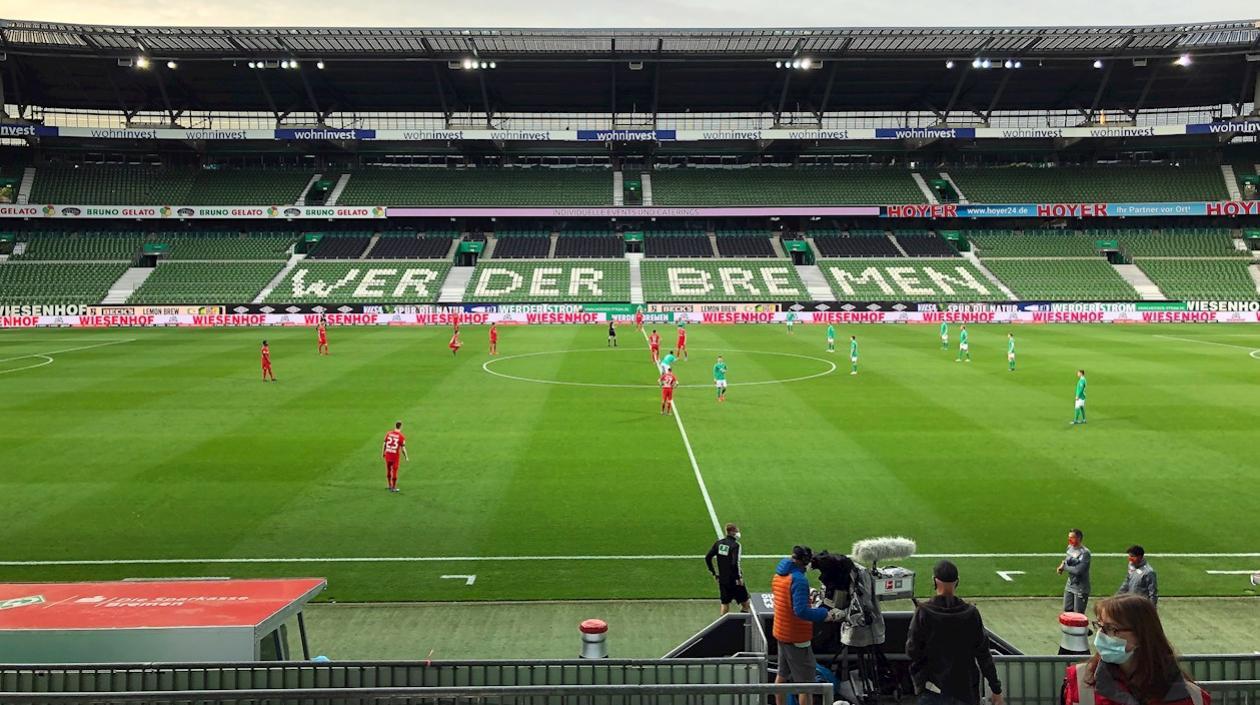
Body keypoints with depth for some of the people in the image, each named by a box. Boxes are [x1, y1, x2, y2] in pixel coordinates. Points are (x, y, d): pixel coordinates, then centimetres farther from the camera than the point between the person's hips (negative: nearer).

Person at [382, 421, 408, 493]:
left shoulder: (388, 434, -1)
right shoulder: (402, 437, -11)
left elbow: (384, 444, 4)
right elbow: (403, 449, -11)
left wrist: (383, 453, 18)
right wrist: (406, 457, 3)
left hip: (387, 455, 4)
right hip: (395, 456, -4)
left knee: (388, 470, 19)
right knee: (394, 471, 8)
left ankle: (390, 486, 31)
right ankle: (393, 488, 16)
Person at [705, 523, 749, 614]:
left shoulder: (719, 542, 2)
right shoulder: (735, 544, -16)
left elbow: (707, 557, 4)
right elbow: (735, 563, -25)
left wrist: (714, 573, 11)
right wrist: (739, 577, -14)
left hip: (722, 579, 6)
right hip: (734, 579, -6)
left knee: (725, 603, 16)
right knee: (745, 603, 9)